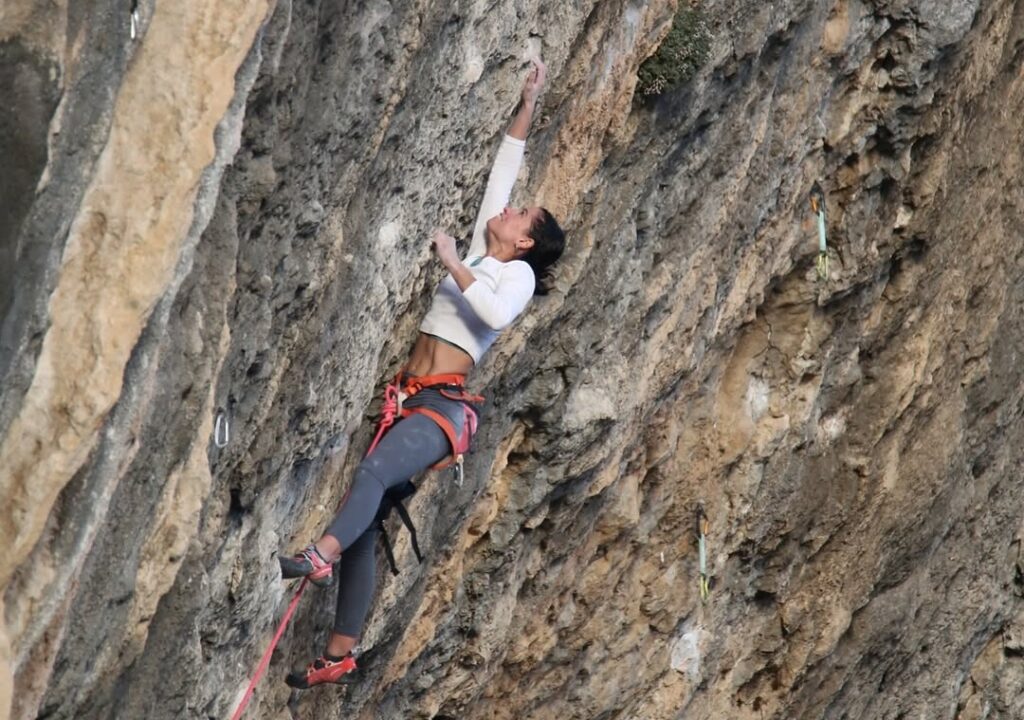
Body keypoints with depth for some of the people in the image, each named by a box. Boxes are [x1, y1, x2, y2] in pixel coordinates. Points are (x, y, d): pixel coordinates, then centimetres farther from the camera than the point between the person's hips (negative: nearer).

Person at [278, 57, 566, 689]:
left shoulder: (518, 274, 2)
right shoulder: (481, 254, 21)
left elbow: (496, 312, -22)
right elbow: (503, 170, 28)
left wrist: (450, 264, -15)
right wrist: (527, 106, 30)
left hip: (443, 408, -7)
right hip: (408, 399, 7)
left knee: (373, 472, -35)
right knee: (367, 518, -1)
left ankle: (322, 556, -59)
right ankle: (340, 654, -2)